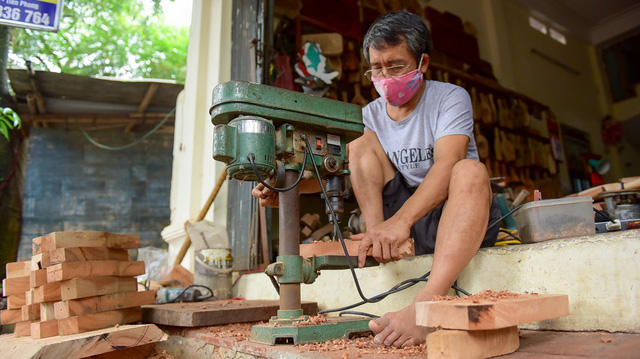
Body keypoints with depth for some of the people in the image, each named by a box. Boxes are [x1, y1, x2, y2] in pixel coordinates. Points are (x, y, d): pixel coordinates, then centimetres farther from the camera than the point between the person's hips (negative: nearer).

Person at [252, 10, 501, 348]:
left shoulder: (450, 98, -6)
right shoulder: (372, 114, 7)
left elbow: (446, 165, -24)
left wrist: (400, 221, -40)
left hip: (454, 217, -3)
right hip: (403, 213, 3)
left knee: (471, 171, -35)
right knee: (361, 145, -9)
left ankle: (424, 306, -50)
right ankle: (377, 241, -26)